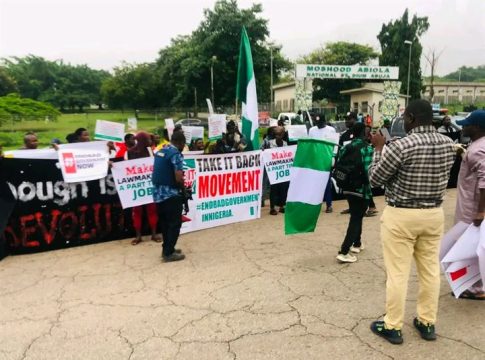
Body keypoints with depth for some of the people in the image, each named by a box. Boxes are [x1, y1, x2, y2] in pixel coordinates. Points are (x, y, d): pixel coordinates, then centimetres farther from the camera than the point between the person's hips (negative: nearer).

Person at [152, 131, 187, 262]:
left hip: (158, 193, 8)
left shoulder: (160, 151, 13)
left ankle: (166, 248, 27)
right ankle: (169, 253, 5)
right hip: (171, 194, -8)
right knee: (175, 223, 1)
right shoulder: (176, 154, -14)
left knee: (165, 223, 18)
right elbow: (179, 178, -21)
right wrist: (183, 189, -2)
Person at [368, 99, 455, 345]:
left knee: (397, 273, 4)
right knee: (430, 270, 15)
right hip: (434, 214, 6)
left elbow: (375, 179, -9)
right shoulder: (448, 144, 1)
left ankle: (392, 327, 17)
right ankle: (427, 323, 29)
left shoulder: (401, 146, -18)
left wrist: (379, 148, 2)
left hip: (401, 216, -6)